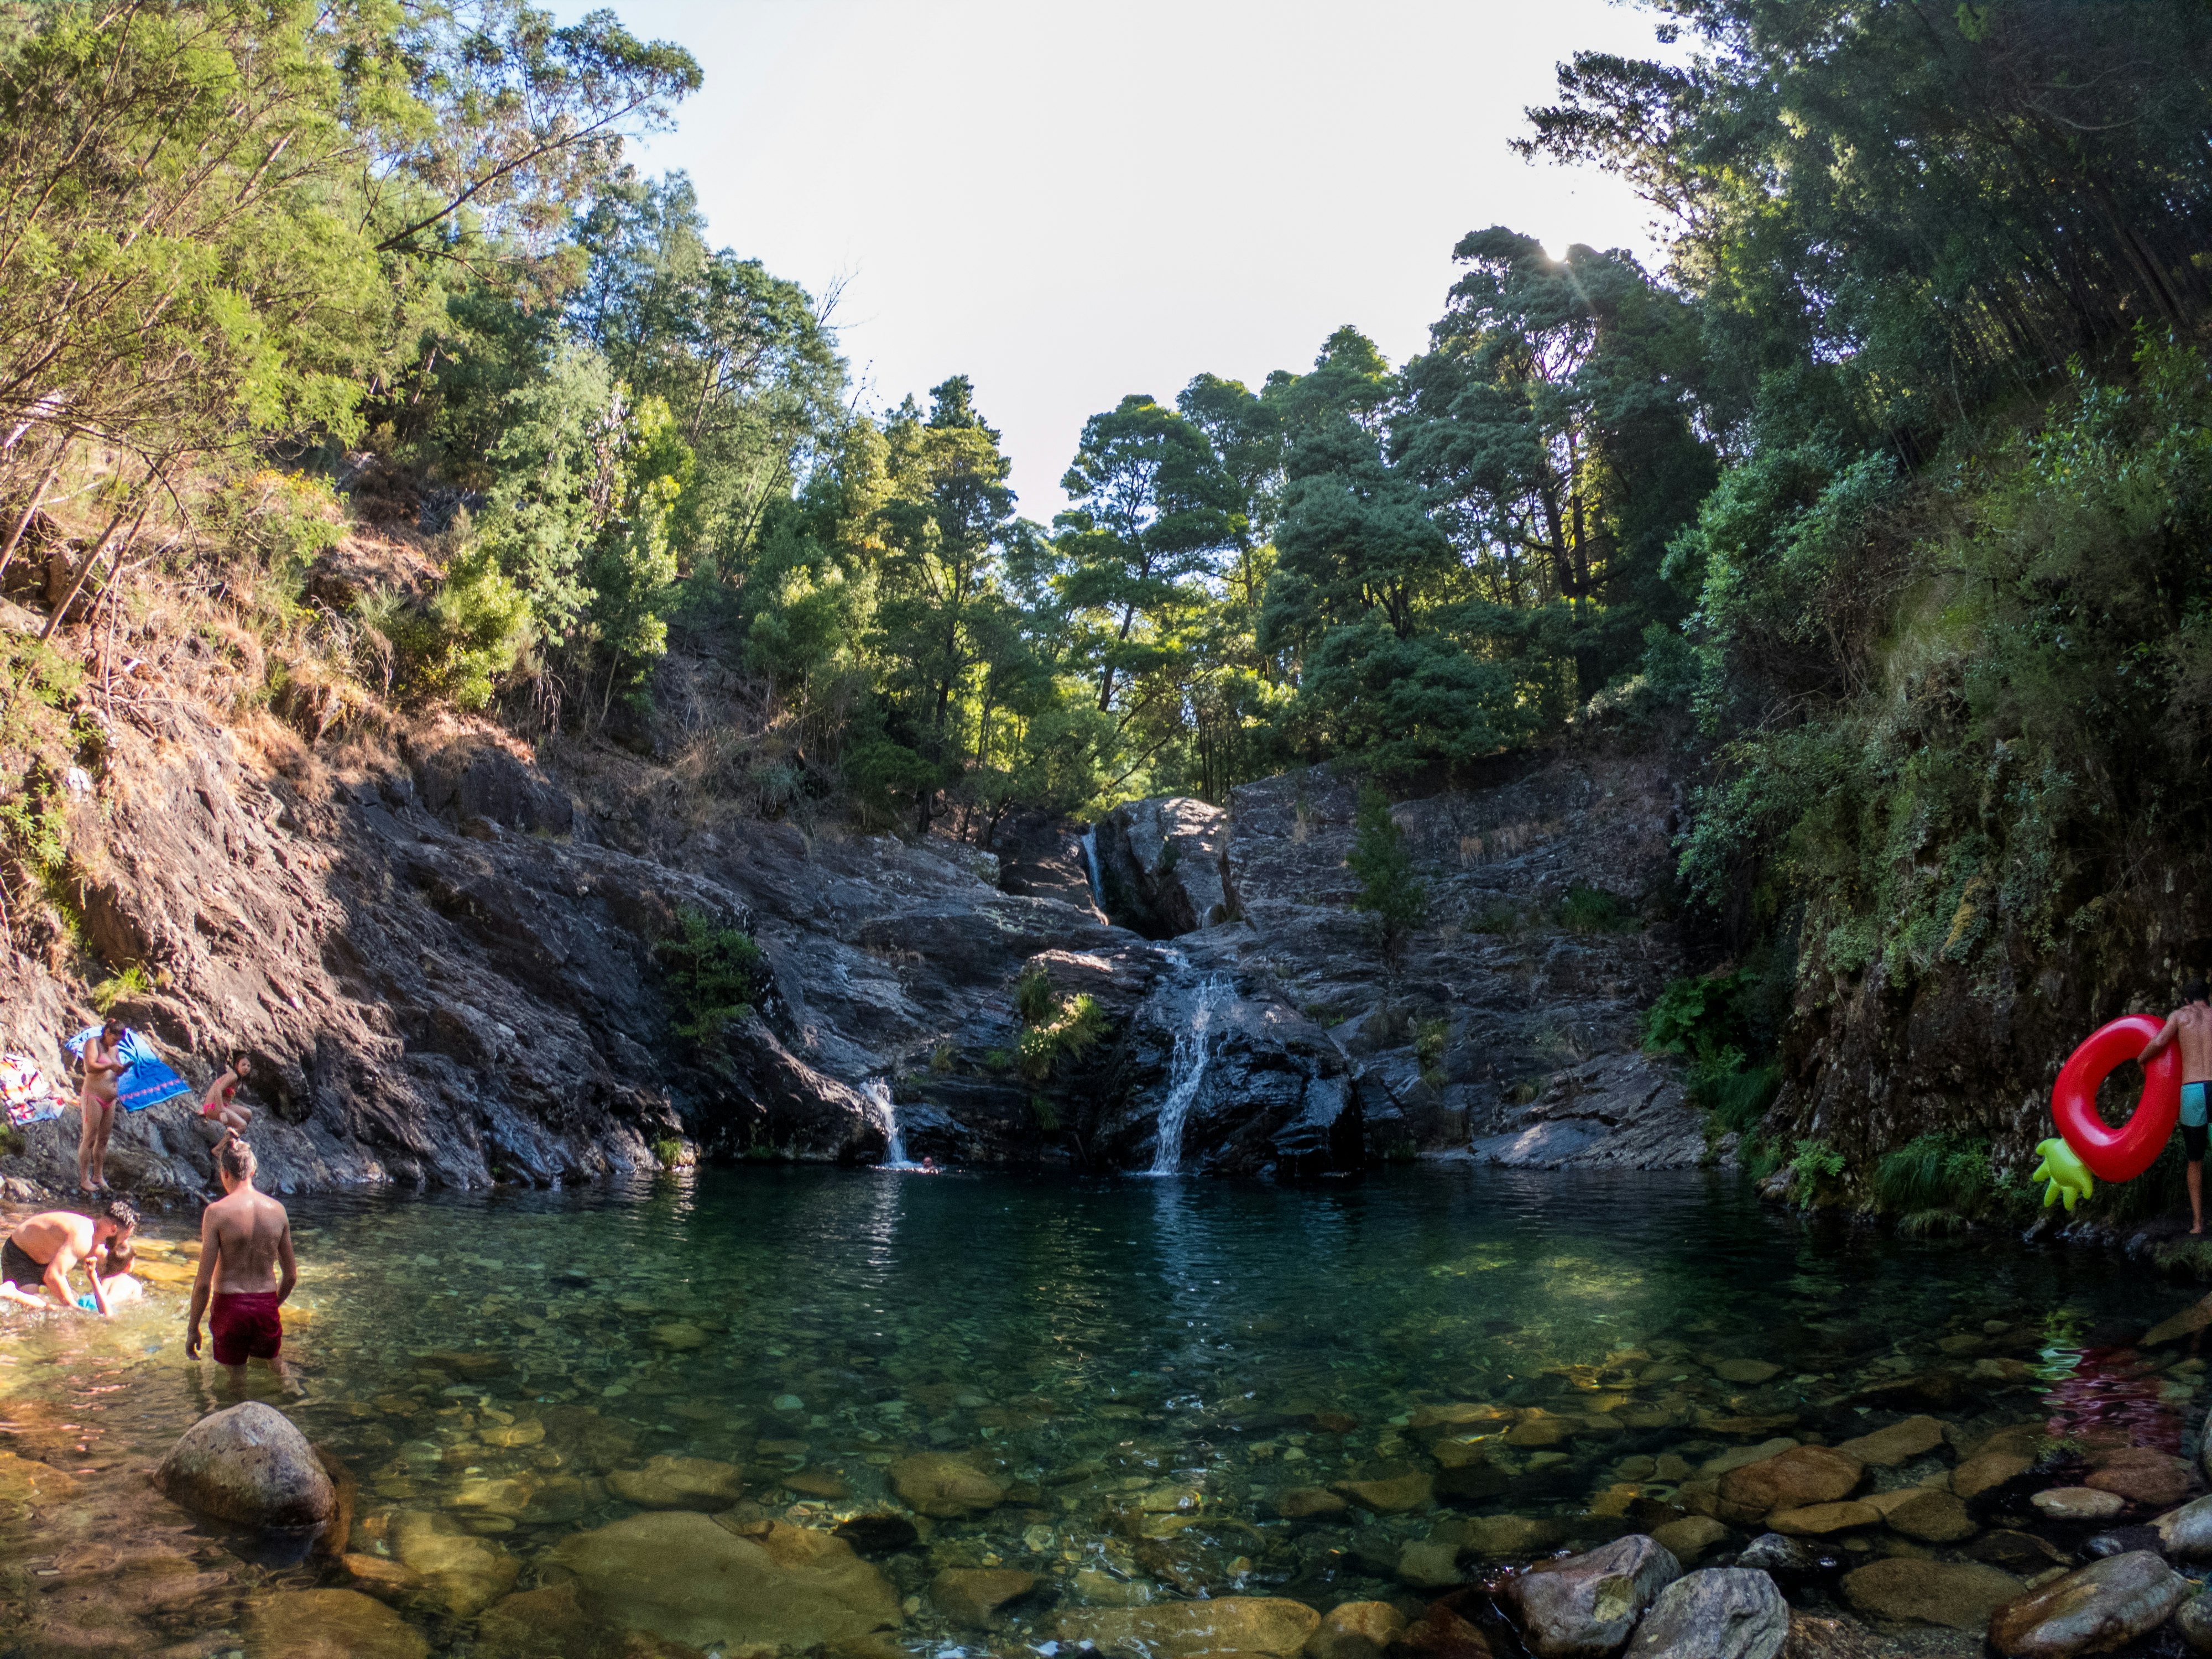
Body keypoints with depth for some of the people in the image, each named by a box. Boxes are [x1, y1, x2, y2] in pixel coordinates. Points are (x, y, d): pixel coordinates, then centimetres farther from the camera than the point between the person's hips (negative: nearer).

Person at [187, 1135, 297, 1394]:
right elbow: (291, 1276, 6)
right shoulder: (277, 1210, 0)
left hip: (230, 1306, -3)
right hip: (266, 1306, 3)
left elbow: (204, 1281, -12)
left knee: (237, 1383, 10)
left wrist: (193, 1329, 0)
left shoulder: (217, 1212, -12)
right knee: (278, 1367, 23)